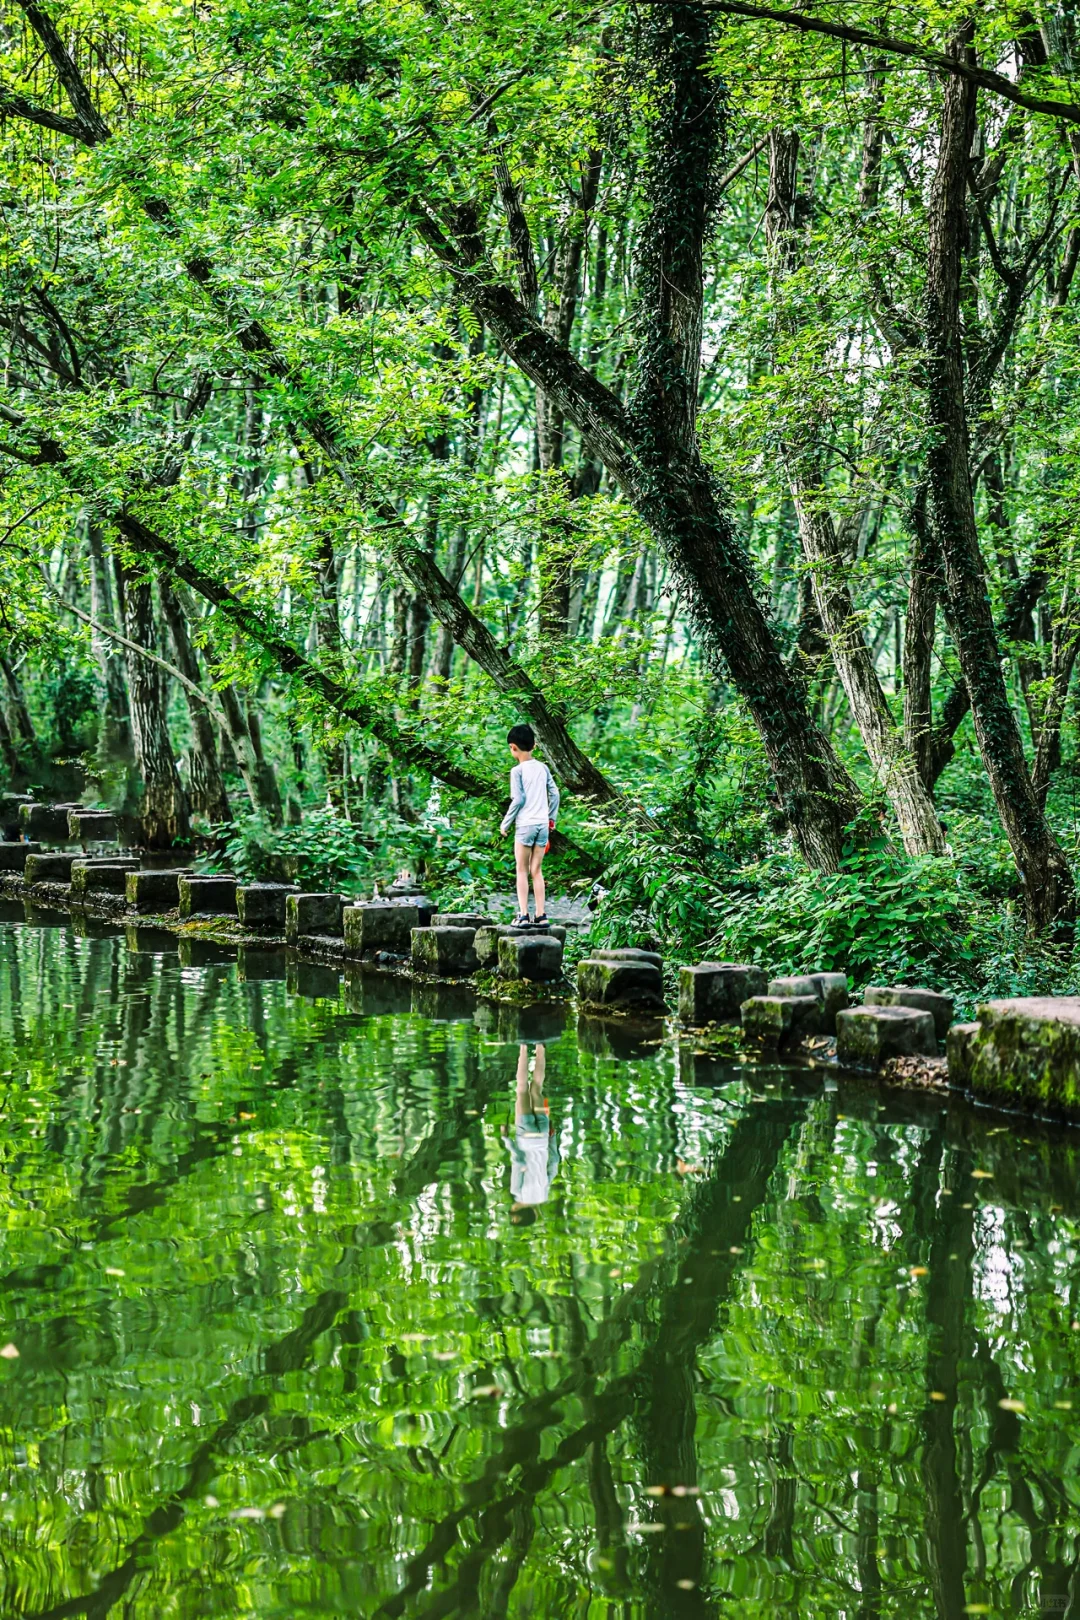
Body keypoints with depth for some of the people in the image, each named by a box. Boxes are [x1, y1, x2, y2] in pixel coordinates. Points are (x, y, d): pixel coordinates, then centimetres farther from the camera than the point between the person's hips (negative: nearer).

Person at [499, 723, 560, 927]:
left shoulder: (517, 771, -8)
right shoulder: (542, 768, 7)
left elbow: (518, 799, -12)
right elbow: (555, 794, 8)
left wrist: (506, 823, -2)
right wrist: (552, 818, 19)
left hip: (525, 824, -4)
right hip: (543, 825, 5)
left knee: (522, 871, 4)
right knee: (536, 871, 11)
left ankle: (523, 915, -2)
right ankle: (541, 915, 8)